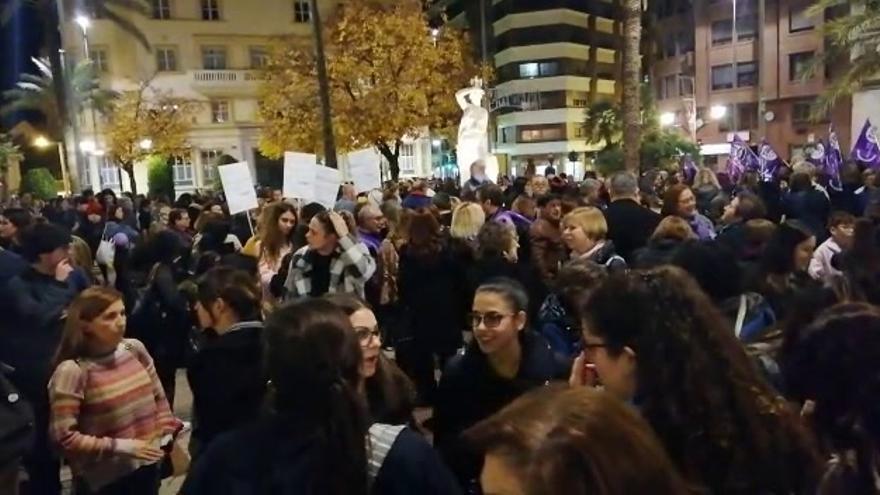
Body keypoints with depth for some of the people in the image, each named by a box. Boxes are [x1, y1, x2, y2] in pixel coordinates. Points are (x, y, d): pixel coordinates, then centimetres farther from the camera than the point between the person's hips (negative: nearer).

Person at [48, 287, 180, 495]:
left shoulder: (135, 349, -4)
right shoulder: (72, 371, -18)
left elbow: (158, 397, 8)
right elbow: (64, 437, -17)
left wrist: (169, 436, 1)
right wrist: (120, 447, -18)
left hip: (147, 466, 5)